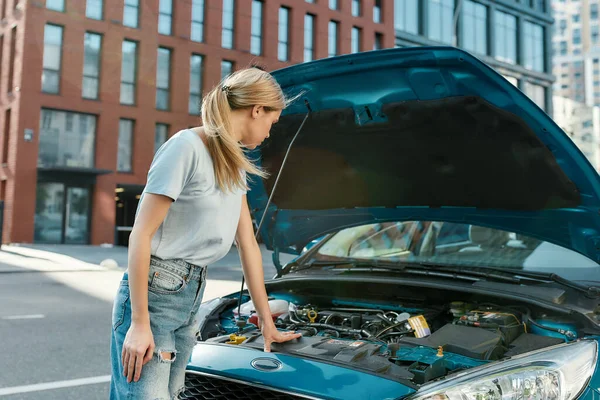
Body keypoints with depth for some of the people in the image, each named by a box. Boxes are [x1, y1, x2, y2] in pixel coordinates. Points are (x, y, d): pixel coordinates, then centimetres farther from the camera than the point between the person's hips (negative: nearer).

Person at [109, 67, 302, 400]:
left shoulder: (235, 165, 12)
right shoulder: (187, 147, -14)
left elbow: (248, 243, 16)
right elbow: (141, 235, -15)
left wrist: (267, 322, 18)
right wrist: (140, 322, -19)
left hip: (191, 295, 8)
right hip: (154, 292, -8)